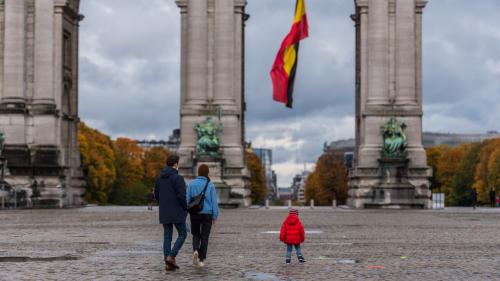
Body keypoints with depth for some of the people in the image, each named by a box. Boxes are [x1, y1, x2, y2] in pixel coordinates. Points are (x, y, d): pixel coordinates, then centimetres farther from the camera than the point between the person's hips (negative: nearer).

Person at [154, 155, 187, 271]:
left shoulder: (159, 177, 8)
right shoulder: (178, 178, -14)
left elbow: (156, 195, 12)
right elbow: (182, 196, -20)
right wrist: (186, 209, -4)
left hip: (164, 213, 6)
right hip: (177, 212, -6)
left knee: (167, 237, 8)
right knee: (182, 234, 8)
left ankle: (168, 263, 5)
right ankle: (171, 257, -7)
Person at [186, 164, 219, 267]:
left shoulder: (191, 184, -3)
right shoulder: (210, 185, -5)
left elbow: (187, 200, -2)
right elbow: (214, 202, -6)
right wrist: (215, 216, 1)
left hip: (195, 213, 1)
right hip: (207, 214, -1)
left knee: (196, 235, 17)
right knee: (204, 237, 7)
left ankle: (195, 251, -9)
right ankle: (201, 260, 3)